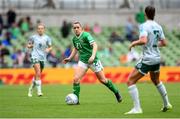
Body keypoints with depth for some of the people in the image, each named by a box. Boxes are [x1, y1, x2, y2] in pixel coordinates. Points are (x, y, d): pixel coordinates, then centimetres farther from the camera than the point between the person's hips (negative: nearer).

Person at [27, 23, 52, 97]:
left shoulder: (47, 38, 6)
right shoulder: (33, 37, 3)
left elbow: (50, 47, 11)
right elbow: (28, 45, 14)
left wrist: (48, 49, -11)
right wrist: (31, 45, -8)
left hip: (43, 58, 3)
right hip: (35, 57, -3)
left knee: (37, 76, 11)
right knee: (38, 74, -19)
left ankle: (31, 89, 32)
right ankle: (39, 91, -20)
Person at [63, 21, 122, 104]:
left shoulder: (86, 35, -14)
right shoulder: (74, 39, 6)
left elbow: (94, 45, -23)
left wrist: (93, 56, -36)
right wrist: (69, 58, 20)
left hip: (92, 60, -5)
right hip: (83, 61, 5)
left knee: (102, 80, 3)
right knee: (76, 79, -14)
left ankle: (116, 92, 24)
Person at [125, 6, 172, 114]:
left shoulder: (144, 26, -15)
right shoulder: (158, 27, 5)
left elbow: (143, 41, -29)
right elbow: (164, 43, 10)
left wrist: (134, 43, -12)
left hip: (147, 59, -7)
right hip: (157, 58, 7)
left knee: (130, 81, -3)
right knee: (156, 81, 32)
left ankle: (137, 108, -12)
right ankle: (166, 104, 39)